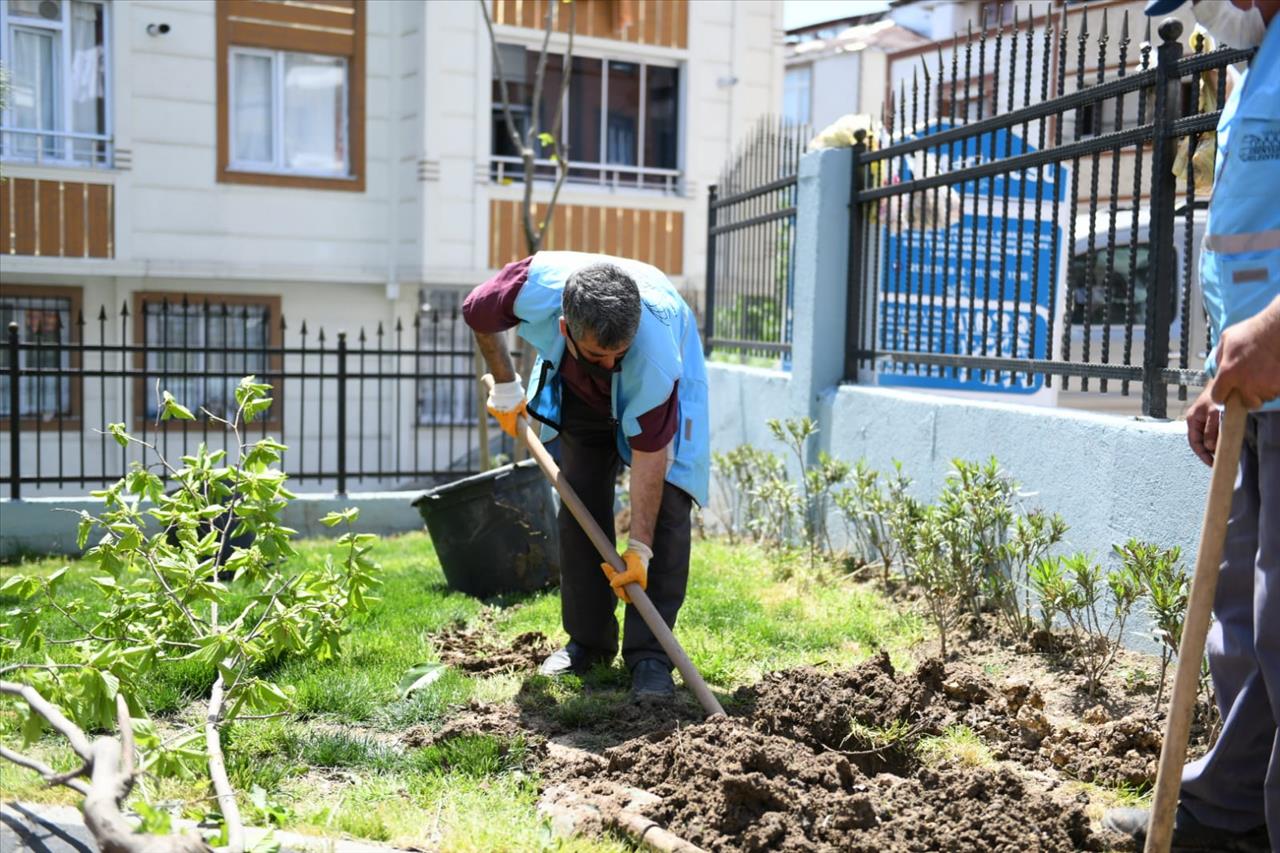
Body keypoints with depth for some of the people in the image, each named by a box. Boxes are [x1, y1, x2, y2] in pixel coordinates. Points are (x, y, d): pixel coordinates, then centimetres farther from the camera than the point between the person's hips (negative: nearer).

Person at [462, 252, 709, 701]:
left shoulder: (656, 349, -45)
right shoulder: (536, 285, -39)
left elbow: (650, 451, -37)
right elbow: (477, 312, -14)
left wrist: (639, 547, -34)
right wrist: (504, 386, -8)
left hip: (662, 389, -3)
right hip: (578, 389, 3)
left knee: (666, 508, -16)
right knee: (580, 505, -1)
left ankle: (649, 655, -11)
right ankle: (588, 640, 11)